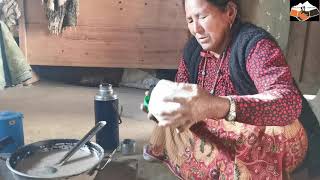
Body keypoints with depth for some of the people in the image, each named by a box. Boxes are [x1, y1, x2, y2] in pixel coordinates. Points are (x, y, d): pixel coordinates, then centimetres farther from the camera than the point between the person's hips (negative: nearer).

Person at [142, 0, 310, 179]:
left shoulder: (255, 44, -24)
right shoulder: (193, 48, -2)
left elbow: (289, 102, -40)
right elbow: (181, 98, -1)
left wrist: (218, 106, -56)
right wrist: (162, 103, -25)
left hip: (266, 141, -5)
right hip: (219, 135, 6)